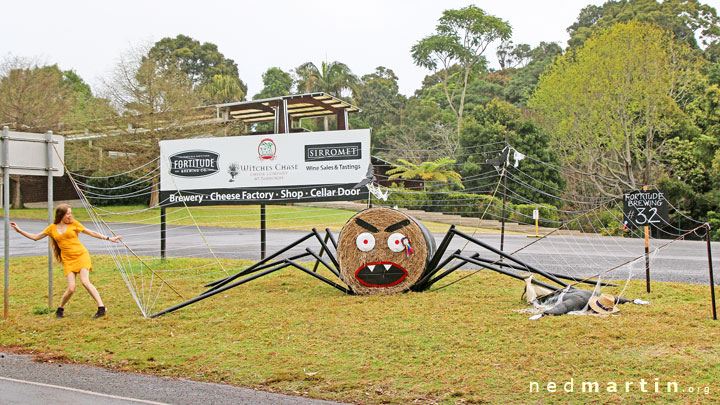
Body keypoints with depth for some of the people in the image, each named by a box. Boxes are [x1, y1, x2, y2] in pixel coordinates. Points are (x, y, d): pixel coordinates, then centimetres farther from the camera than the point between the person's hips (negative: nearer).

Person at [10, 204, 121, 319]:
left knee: (85, 281, -21)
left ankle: (101, 308, -17)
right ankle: (60, 309, 18)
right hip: (68, 260, 1)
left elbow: (91, 233, 7)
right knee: (71, 289, -10)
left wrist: (108, 238, 4)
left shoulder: (74, 224, 4)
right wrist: (19, 230, 12)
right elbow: (35, 237, 17)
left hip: (81, 255, -1)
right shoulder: (52, 228, 8)